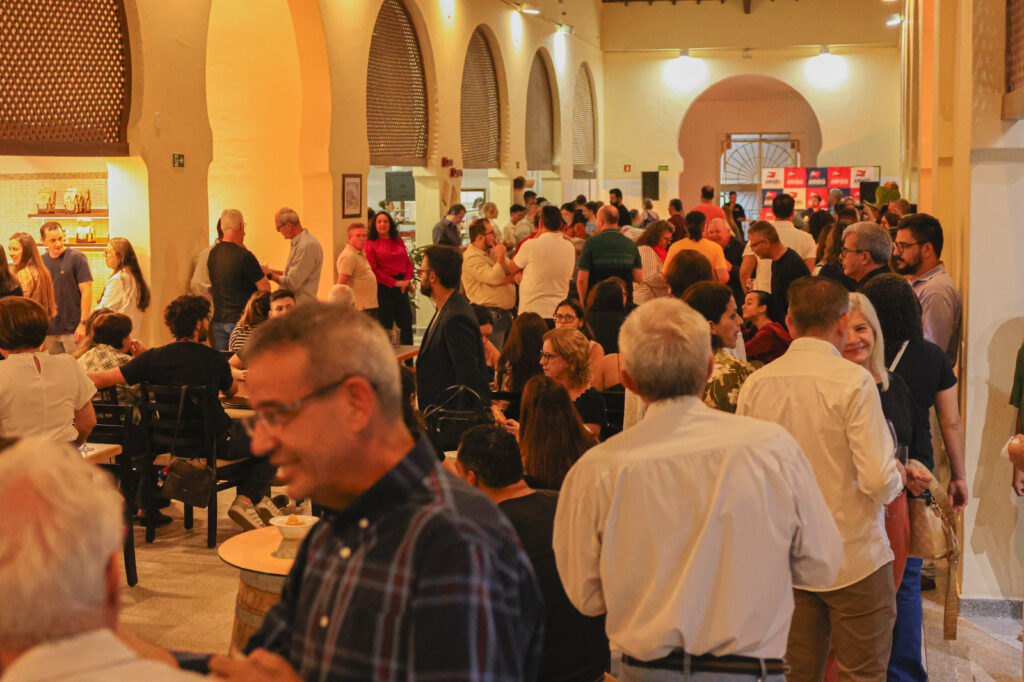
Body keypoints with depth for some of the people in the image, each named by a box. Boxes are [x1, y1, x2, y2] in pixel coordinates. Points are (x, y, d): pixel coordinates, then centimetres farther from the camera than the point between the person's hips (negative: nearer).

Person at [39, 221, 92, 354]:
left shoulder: (77, 257, -6)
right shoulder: (41, 261, 9)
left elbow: (86, 291, -9)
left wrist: (83, 323, -15)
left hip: (73, 328, -5)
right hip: (49, 330, 5)